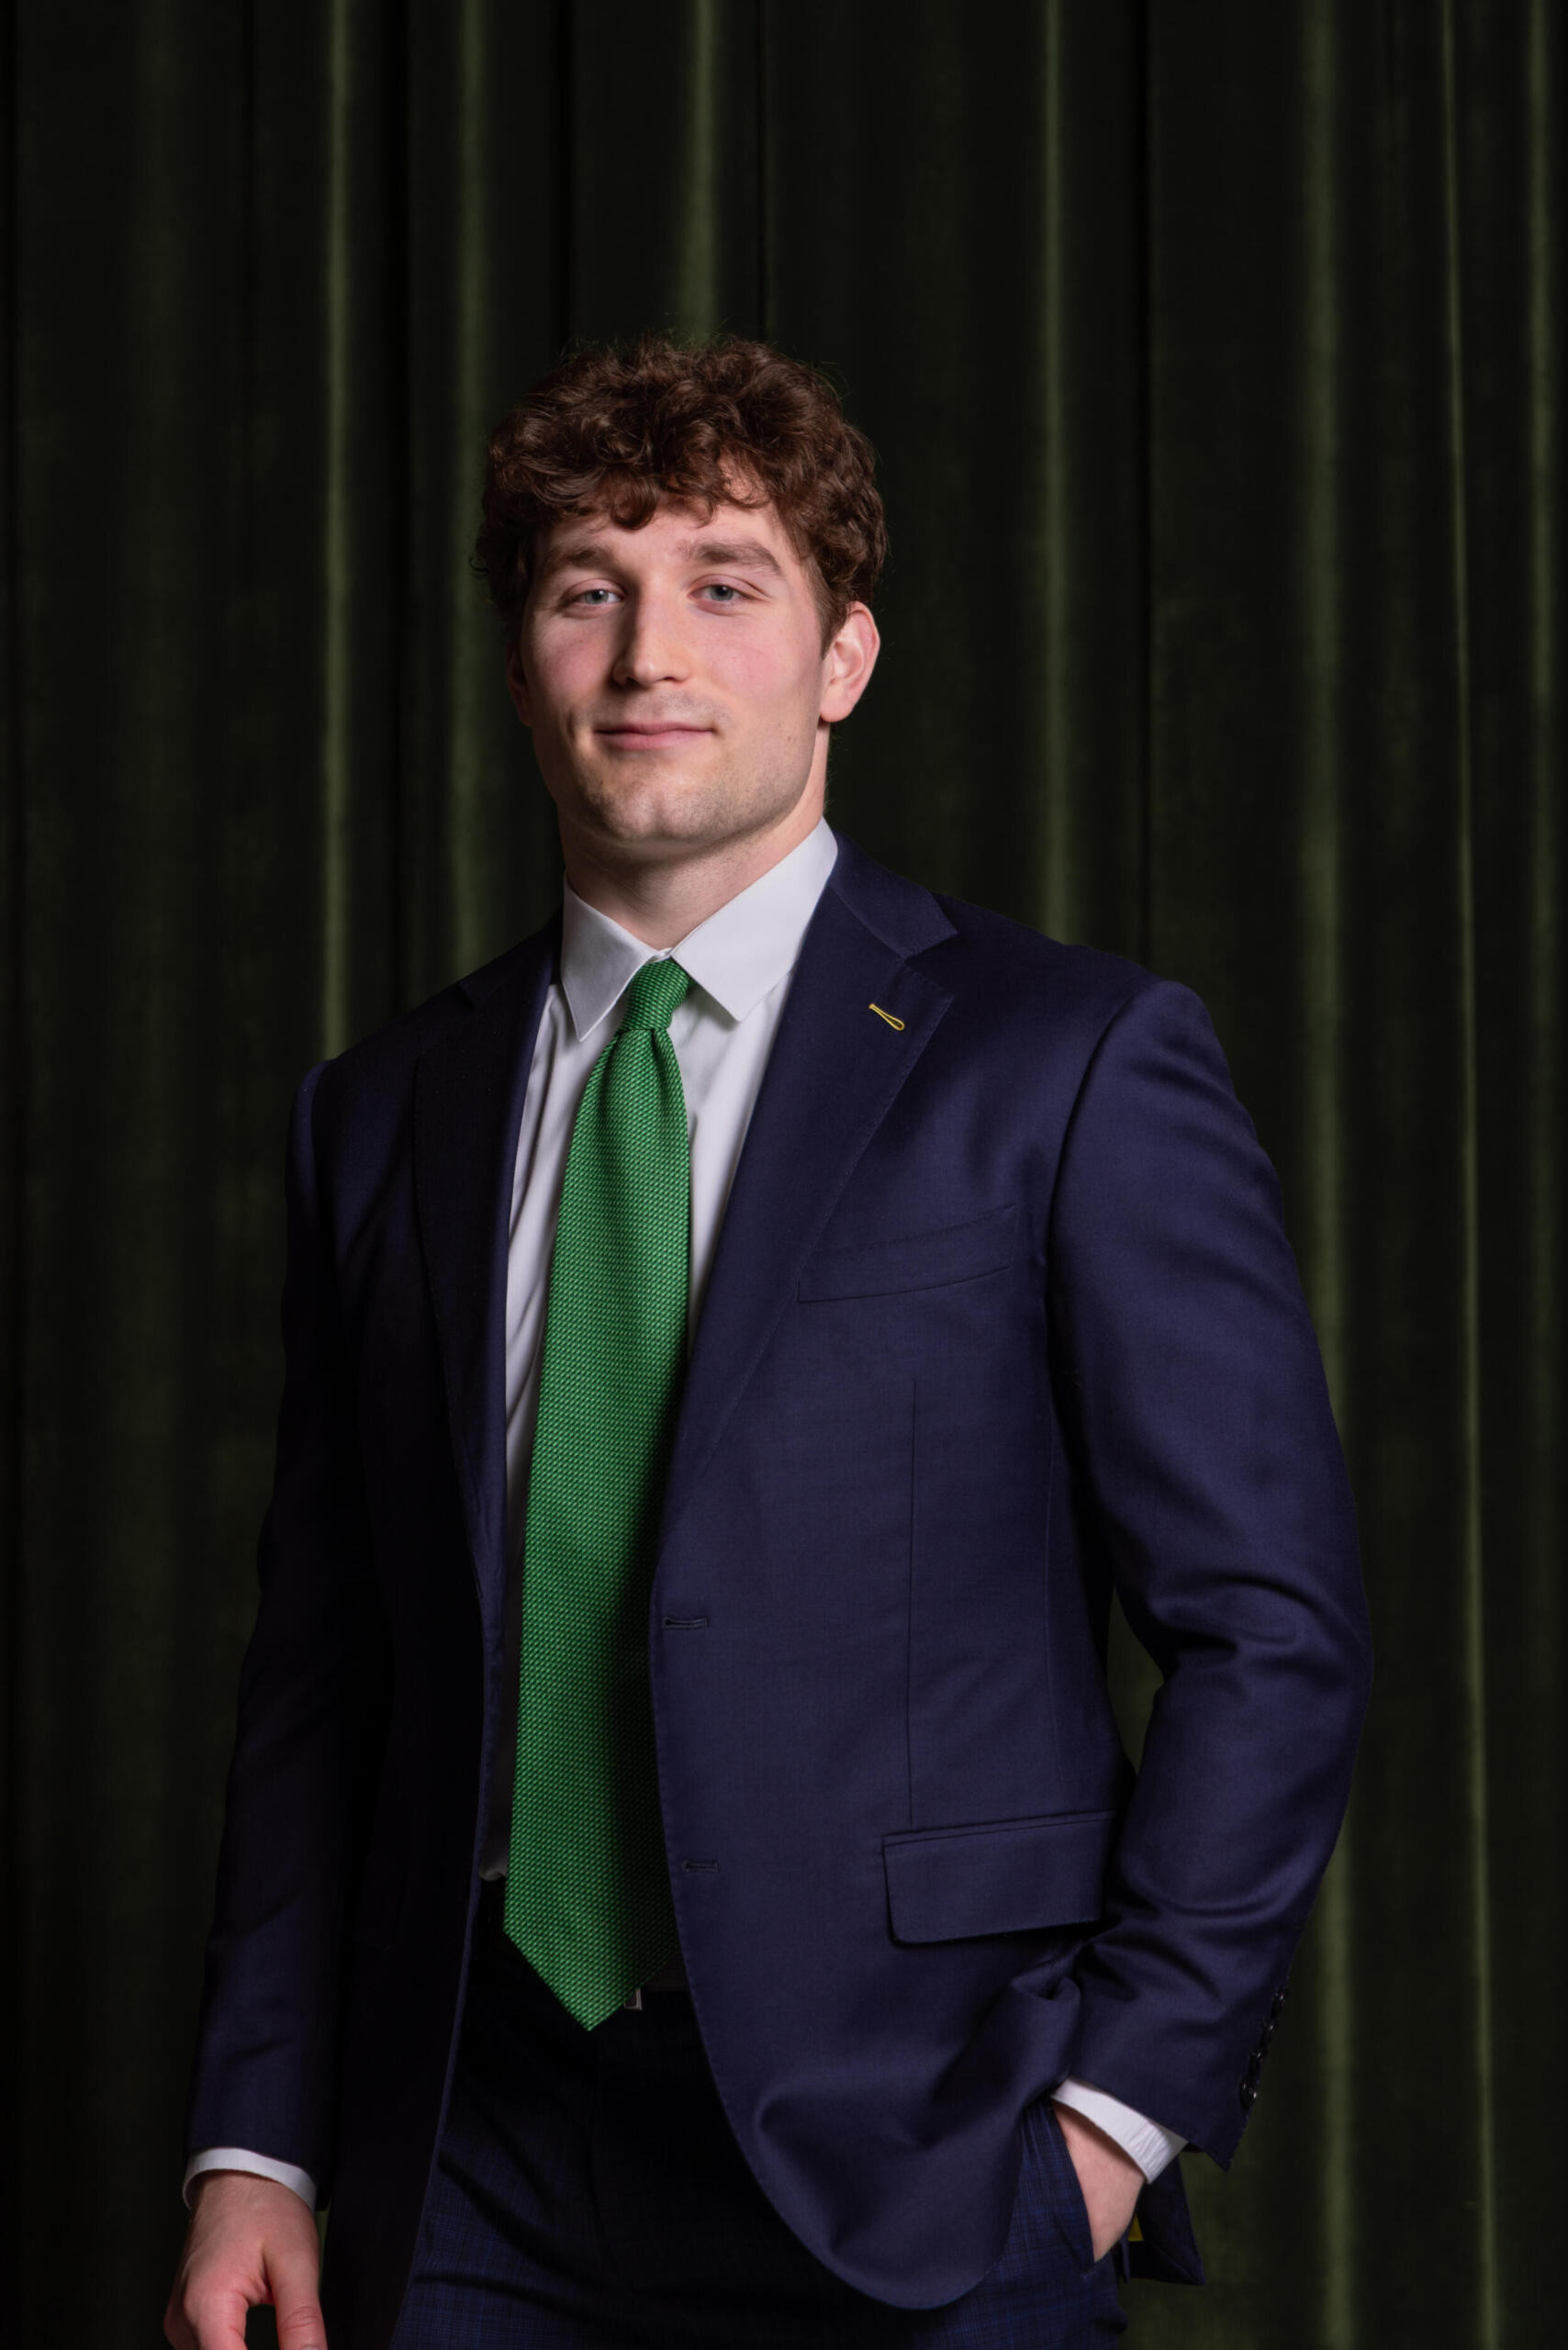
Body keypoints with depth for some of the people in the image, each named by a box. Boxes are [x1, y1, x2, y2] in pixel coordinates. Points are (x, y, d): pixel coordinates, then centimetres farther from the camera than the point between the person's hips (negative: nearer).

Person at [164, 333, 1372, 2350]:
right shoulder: (384, 1118, 11)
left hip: (912, 2184, -3)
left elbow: (1270, 1629, -3)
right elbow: (322, 1671, 12)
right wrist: (255, 2146, 5)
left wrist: (1121, 2101, -9)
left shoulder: (1076, 1066, -1)